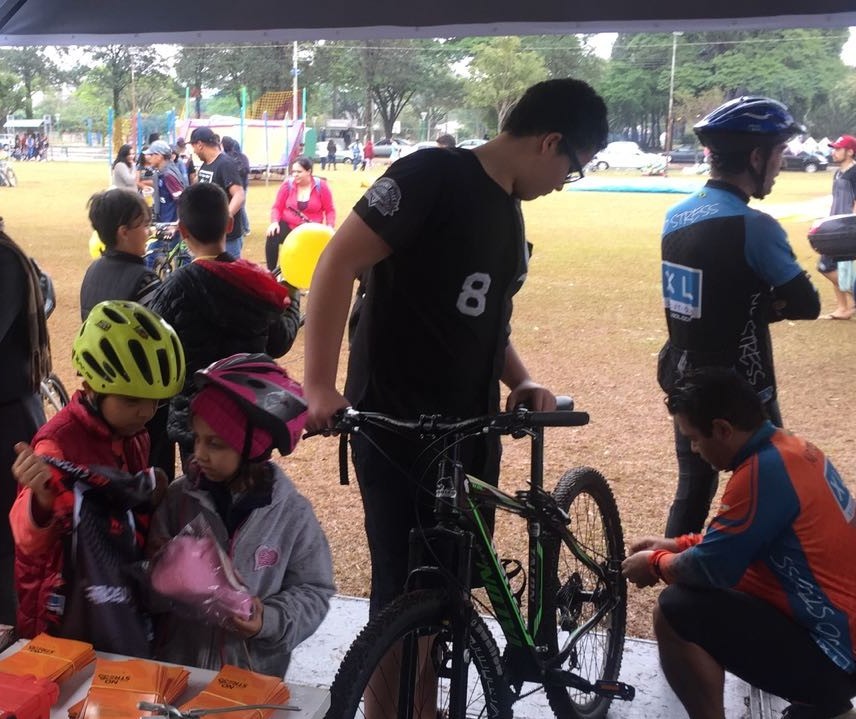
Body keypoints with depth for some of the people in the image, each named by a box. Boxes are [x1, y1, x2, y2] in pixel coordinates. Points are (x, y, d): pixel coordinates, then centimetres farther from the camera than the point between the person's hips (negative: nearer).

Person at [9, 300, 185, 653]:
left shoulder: (134, 435, 2)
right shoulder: (59, 443, -21)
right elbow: (30, 542, -30)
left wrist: (153, 496, -2)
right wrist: (40, 500, -49)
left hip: (124, 605, 8)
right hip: (69, 614, -7)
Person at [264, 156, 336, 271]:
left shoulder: (321, 186, -7)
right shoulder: (287, 184, -5)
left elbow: (330, 210, -1)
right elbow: (277, 207, 0)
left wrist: (330, 226, -18)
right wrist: (274, 222, -19)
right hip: (288, 226, -1)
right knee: (272, 237, -27)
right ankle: (271, 272, -16)